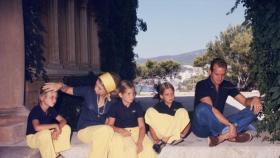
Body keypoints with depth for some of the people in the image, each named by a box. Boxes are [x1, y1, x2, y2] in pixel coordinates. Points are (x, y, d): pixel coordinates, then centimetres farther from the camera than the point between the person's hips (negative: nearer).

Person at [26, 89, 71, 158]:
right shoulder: (35, 110, -26)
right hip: (33, 138, -6)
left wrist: (58, 128, -29)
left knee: (66, 128, -11)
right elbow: (37, 127, -43)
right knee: (45, 133, -38)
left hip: (46, 137, 7)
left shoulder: (51, 110, -4)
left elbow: (63, 120, -6)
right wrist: (55, 125, -35)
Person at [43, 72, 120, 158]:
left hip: (101, 131, 2)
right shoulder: (89, 91, -9)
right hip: (84, 130, -2)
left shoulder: (112, 102, -3)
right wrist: (60, 85, -22)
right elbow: (68, 90, -1)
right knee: (105, 130, -34)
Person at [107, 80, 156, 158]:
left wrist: (139, 142, -16)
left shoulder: (137, 107, 4)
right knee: (130, 149, -32)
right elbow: (110, 125, -1)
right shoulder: (115, 107, 0)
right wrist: (120, 130, -21)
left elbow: (142, 126, -1)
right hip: (121, 133, -2)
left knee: (148, 148, -24)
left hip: (136, 131, 3)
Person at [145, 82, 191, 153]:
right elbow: (152, 125, -8)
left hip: (175, 134, 1)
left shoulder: (178, 106, -2)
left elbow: (187, 123, 0)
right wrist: (155, 140, -19)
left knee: (183, 111, -19)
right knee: (150, 111, -22)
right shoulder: (157, 107, -6)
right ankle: (161, 141, -21)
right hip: (161, 134, 0)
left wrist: (182, 135, -16)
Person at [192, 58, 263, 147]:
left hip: (219, 124, 6)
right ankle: (229, 134, -28)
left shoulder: (227, 85, 6)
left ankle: (222, 136, -29)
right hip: (202, 128, -6)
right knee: (202, 108, -40)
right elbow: (211, 109, -26)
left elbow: (245, 101, 2)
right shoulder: (202, 85, -13)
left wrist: (255, 99, -22)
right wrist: (230, 125, -34)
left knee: (253, 110, -11)